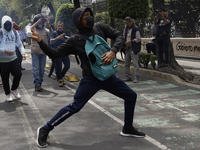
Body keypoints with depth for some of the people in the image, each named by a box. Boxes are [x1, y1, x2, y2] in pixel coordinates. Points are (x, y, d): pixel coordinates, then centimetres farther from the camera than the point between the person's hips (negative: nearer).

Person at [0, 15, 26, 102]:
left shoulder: (15, 33, 7)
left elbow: (19, 44, 8)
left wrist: (23, 53, -8)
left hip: (14, 58, 3)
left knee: (18, 74, -5)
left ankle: (14, 89, 22)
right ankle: (8, 94, 26)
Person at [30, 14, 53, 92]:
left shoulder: (45, 30, 7)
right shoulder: (34, 29, 0)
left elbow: (51, 32, -12)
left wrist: (48, 24, -30)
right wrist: (37, 22, -29)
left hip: (43, 52, 3)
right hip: (35, 52, -3)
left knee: (42, 69, 8)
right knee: (36, 69, -7)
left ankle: (40, 83, 19)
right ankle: (37, 85, -6)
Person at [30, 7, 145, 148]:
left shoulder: (100, 27, 0)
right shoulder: (75, 40, -9)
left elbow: (119, 36, 0)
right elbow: (55, 53, -8)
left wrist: (113, 51, -18)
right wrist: (40, 41, -22)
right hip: (91, 79, -5)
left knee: (131, 96, 10)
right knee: (75, 107, -10)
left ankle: (128, 128, 28)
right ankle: (44, 130, 6)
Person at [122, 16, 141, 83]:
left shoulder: (135, 29, -10)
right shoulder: (126, 27, 13)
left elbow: (138, 39, -12)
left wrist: (130, 41, -17)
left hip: (133, 48, -8)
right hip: (127, 48, 8)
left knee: (135, 63, -10)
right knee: (126, 63, 10)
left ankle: (136, 78, -10)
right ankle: (128, 77, 18)